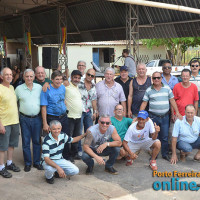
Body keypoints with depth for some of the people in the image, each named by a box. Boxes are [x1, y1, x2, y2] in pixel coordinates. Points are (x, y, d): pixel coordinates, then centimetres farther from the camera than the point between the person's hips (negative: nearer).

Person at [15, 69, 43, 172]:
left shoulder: (39, 87, 3)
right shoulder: (19, 88, 0)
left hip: (37, 118, 1)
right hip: (24, 119, -1)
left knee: (37, 141, 9)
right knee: (25, 142, 6)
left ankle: (37, 162, 22)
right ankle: (27, 163, 18)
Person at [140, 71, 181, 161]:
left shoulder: (167, 88, 5)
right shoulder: (148, 90, 2)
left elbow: (172, 100, 8)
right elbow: (144, 103, 2)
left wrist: (177, 112, 4)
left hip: (165, 116, 1)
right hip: (153, 117, -1)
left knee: (164, 137, 6)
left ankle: (165, 154, 20)